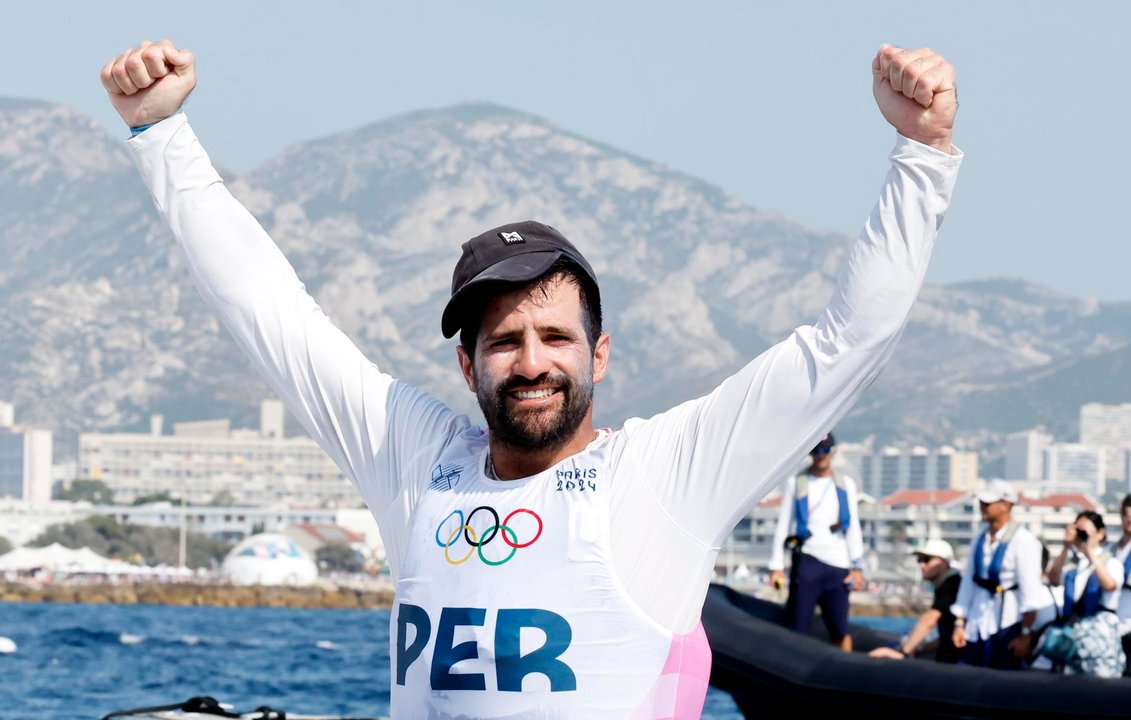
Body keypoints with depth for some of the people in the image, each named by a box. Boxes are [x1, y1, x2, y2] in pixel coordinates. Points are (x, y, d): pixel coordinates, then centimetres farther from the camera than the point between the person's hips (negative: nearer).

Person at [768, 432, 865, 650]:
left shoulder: (845, 484, 16)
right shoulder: (796, 483, 11)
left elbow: (853, 528, 14)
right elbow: (783, 525, 7)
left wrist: (857, 566, 5)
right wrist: (776, 565, -1)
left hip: (838, 566, 2)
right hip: (806, 561, -2)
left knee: (840, 631, -2)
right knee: (797, 629, -8)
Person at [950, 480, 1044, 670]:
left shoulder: (1022, 541, -11)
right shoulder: (980, 539, 11)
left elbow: (1030, 591, -14)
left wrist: (1026, 634, -16)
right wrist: (959, 624, 13)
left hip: (1006, 626, -7)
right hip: (976, 626, 7)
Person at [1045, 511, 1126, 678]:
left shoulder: (1111, 562, 3)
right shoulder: (1071, 563, 14)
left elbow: (1109, 585, -18)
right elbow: (1054, 579, -4)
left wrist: (1090, 552, -21)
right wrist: (1066, 548, -12)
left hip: (1101, 631, -4)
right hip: (1073, 631, 4)